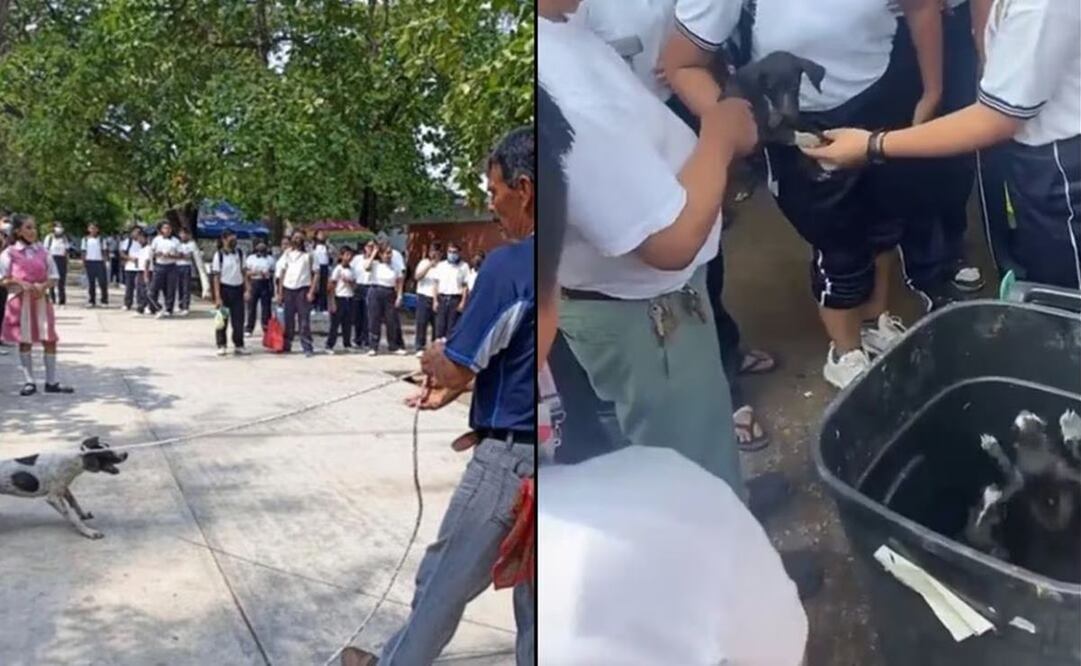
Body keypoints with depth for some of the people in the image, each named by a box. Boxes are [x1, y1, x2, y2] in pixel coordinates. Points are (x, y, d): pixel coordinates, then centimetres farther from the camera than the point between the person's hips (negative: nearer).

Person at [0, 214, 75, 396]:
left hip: (41, 300, 2)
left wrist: (43, 286, -13)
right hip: (19, 301, -2)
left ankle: (51, 381, 8)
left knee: (50, 340, 0)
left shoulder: (43, 251, 6)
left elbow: (54, 277, 7)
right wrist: (21, 284, -19)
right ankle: (29, 382, 11)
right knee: (24, 341, 4)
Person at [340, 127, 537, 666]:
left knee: (446, 577, 14)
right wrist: (456, 385, 12)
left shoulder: (511, 264, -19)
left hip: (512, 454, -7)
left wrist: (433, 360, 8)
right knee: (533, 590, 16)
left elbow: (454, 368, -14)